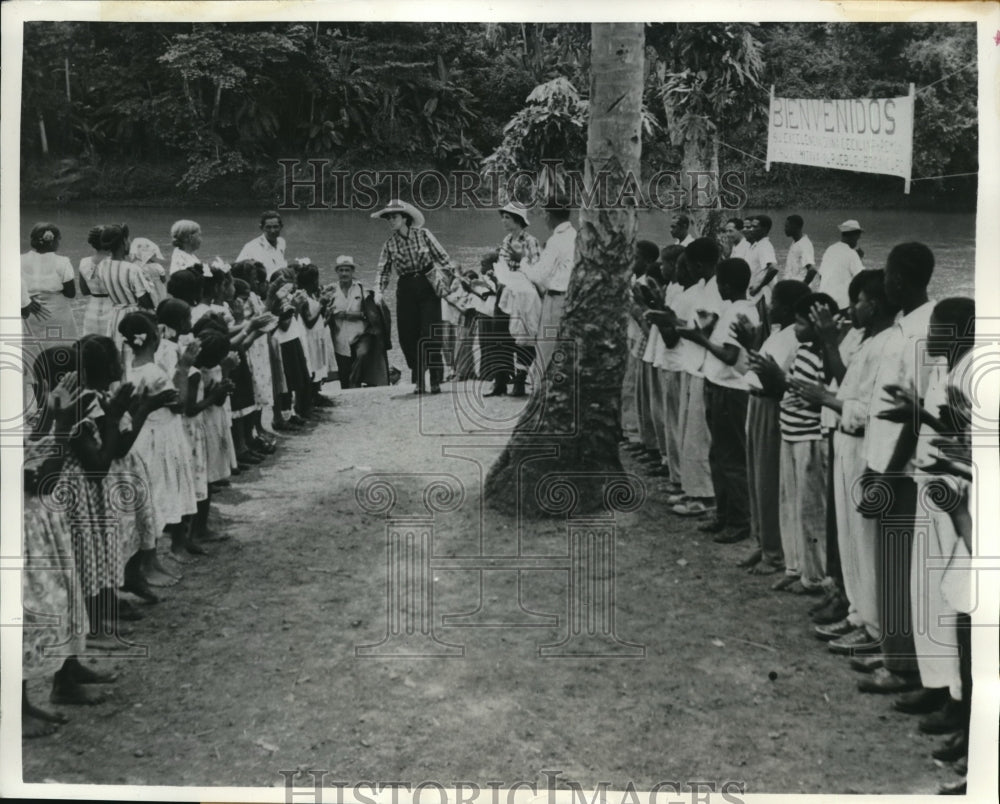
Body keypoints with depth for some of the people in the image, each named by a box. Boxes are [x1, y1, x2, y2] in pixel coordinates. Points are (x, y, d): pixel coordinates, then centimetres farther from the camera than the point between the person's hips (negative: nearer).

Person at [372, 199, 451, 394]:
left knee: (430, 335, -8)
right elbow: (383, 271, 3)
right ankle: (418, 380, 10)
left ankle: (435, 380, -1)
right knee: (407, 336, -1)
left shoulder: (423, 235, -2)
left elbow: (442, 257, 2)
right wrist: (379, 291, -11)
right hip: (405, 290, 3)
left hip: (428, 287, -3)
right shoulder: (390, 244, 4)